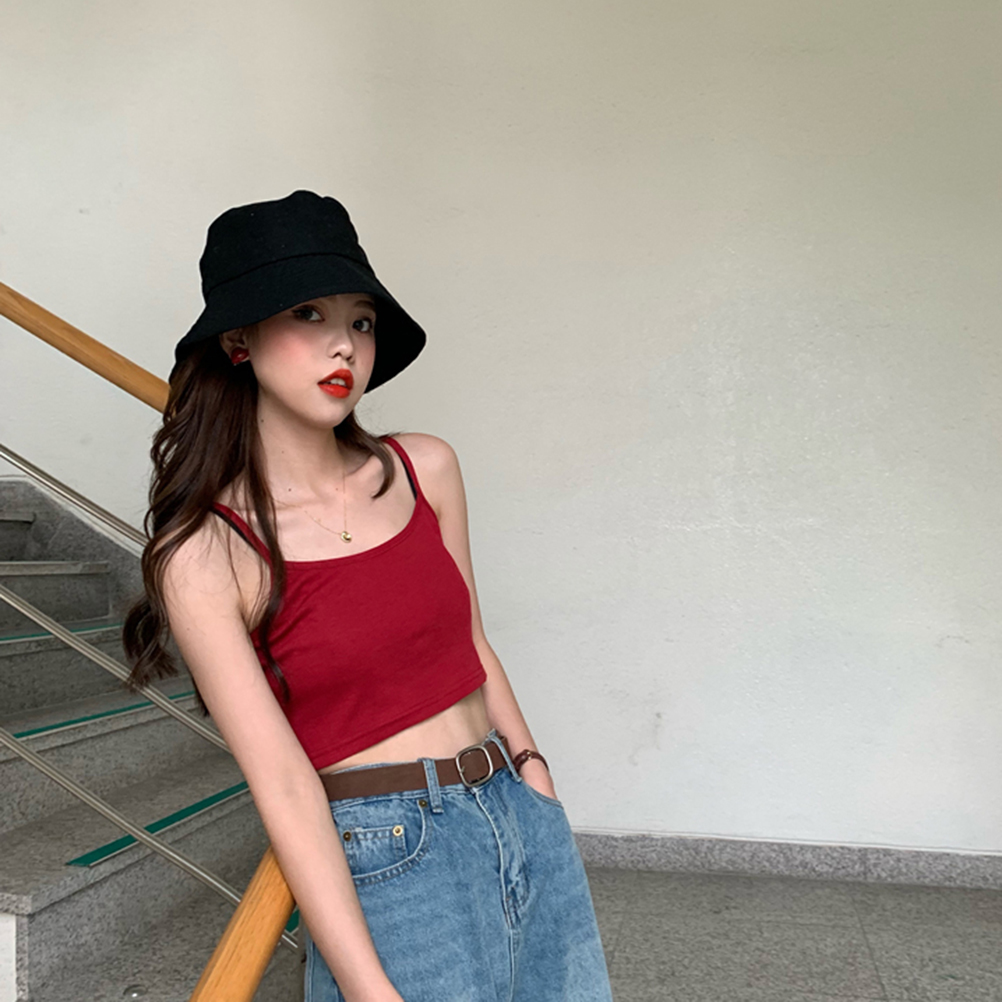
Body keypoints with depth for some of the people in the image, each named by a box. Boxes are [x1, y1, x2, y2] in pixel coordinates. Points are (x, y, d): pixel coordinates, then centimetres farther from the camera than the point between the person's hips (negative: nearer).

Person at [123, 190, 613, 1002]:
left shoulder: (425, 469, 0)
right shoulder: (206, 556, -12)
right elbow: (285, 786, -14)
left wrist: (540, 792, 14)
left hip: (528, 821, 5)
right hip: (388, 867, -5)